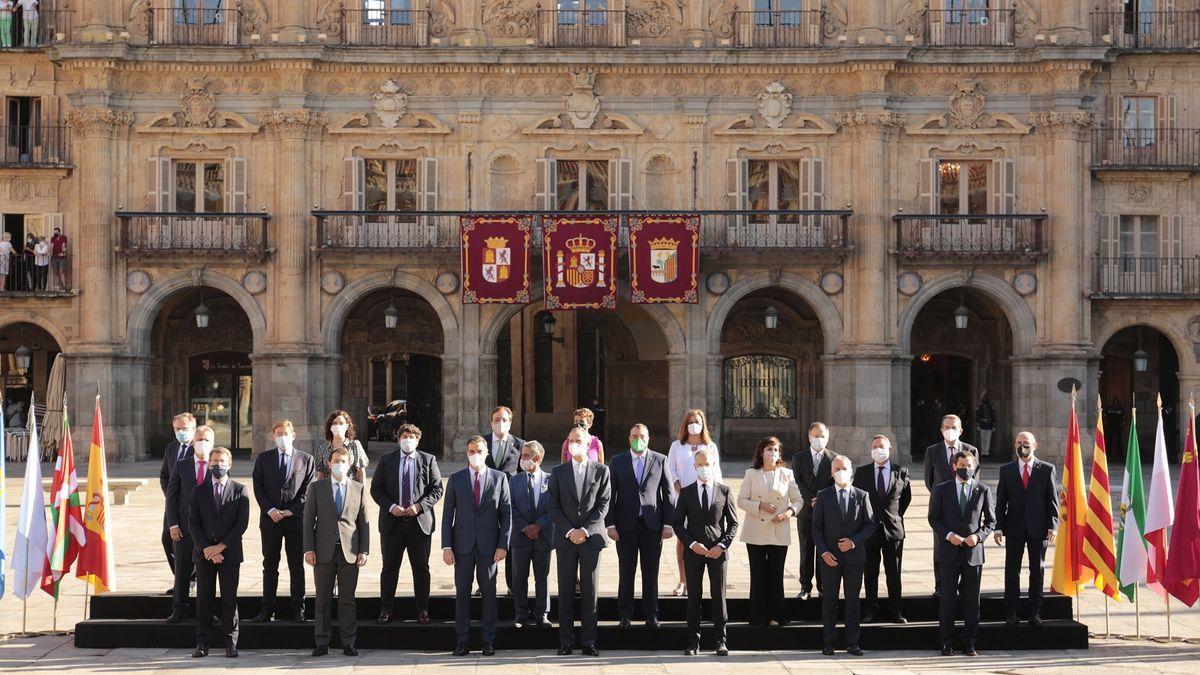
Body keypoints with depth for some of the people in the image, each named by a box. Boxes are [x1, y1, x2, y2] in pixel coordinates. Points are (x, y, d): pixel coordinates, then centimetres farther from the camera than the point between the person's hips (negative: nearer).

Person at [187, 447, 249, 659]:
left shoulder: (240, 490, 4)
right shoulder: (198, 492, 9)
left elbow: (242, 523, -4)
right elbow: (193, 524, 3)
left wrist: (221, 546, -11)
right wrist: (205, 548, -11)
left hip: (229, 553, -2)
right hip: (203, 553, 2)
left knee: (229, 598, 0)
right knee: (204, 599, 3)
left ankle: (231, 643, 4)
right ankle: (202, 643, 5)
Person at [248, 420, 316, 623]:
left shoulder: (306, 460, 5)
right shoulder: (263, 458, 8)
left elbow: (308, 490, 1)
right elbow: (258, 487, 4)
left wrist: (291, 511, -8)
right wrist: (270, 510, -9)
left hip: (296, 518, -1)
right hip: (270, 519, 1)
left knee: (297, 567, 3)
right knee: (270, 566, 4)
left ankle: (298, 609, 8)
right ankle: (267, 609, 7)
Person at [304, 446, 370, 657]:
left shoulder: (359, 489, 9)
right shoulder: (316, 487, 7)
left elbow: (363, 522, 8)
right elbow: (308, 520, 4)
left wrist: (364, 551, 1)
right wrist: (308, 549, -4)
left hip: (349, 551, 0)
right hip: (324, 551, 0)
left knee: (348, 599, 2)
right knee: (323, 599, 2)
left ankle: (348, 643, 7)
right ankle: (321, 643, 7)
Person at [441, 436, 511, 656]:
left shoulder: (499, 478, 4)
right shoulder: (455, 479, 5)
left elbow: (506, 514, 3)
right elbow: (447, 514, 4)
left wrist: (503, 545, -5)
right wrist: (446, 547, -4)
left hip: (488, 545, 0)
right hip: (463, 544, 1)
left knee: (488, 592, 4)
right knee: (462, 592, 3)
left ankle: (488, 640, 12)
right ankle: (462, 641, 9)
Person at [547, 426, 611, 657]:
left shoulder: (601, 471, 4)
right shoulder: (558, 472, 7)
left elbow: (603, 505, -1)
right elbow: (554, 507, 3)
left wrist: (585, 530, -11)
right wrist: (569, 531, -9)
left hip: (591, 537, -1)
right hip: (565, 538, 1)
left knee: (590, 591, 1)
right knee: (565, 592, 1)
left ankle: (589, 641, 5)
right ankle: (566, 642, 5)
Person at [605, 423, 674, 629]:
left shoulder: (660, 460, 5)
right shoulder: (618, 462, 6)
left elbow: (668, 493, 4)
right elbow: (610, 495, 4)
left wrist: (668, 523, -2)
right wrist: (610, 524, -3)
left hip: (652, 524, 0)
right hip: (626, 525, 0)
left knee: (651, 572, 4)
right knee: (626, 572, 4)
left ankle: (651, 615, 12)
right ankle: (625, 614, 12)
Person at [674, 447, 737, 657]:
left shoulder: (724, 492, 4)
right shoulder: (686, 493, 5)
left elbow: (733, 523, 5)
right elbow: (678, 523, 4)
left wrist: (722, 545, -8)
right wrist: (692, 544, -9)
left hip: (717, 551, 0)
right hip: (693, 552, 0)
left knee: (719, 595, 1)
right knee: (694, 596, 3)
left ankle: (720, 641, 7)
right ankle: (693, 641, 8)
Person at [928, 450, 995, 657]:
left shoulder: (983, 490, 5)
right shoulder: (941, 490, 4)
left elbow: (990, 521, 8)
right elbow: (933, 518, 4)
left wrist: (979, 536, -10)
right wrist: (948, 535, -12)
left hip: (973, 552, 1)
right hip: (948, 553, -1)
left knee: (972, 599, 4)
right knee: (948, 597, 1)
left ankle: (969, 643, 10)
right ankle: (947, 642, 7)